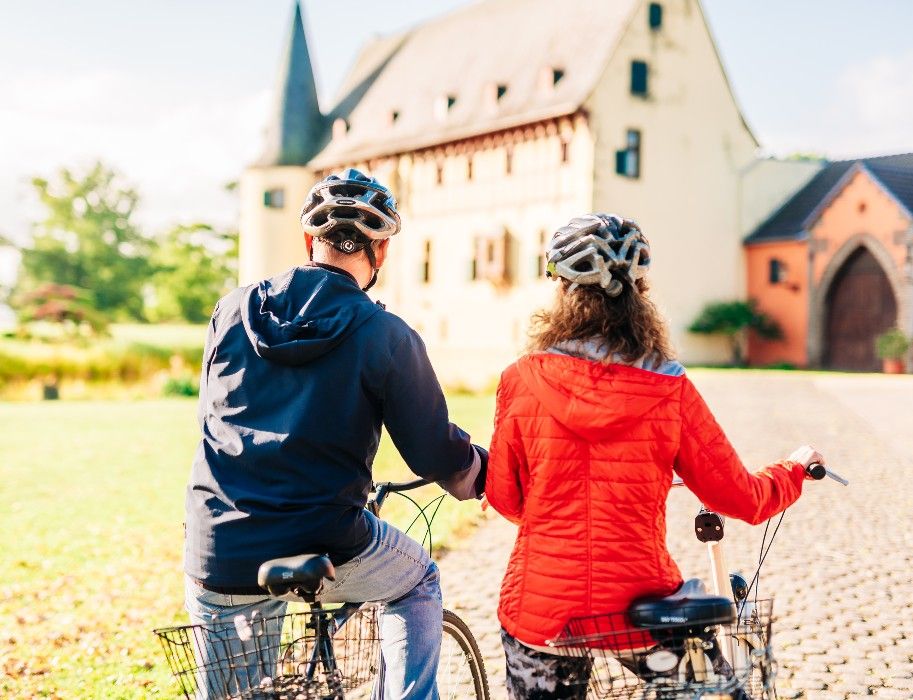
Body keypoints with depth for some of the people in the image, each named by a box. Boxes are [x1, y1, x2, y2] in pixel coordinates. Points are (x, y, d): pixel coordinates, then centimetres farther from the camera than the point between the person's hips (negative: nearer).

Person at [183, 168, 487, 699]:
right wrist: (486, 469, 19)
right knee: (420, 583, 28)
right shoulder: (385, 337, -9)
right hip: (322, 551, -4)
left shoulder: (233, 310, 4)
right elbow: (435, 454, -3)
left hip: (216, 558, 4)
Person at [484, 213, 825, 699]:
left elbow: (505, 499, -1)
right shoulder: (670, 390, -9)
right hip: (640, 608, 1)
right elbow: (742, 500, -2)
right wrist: (796, 468, 19)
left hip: (542, 611, 0)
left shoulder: (523, 380, -10)